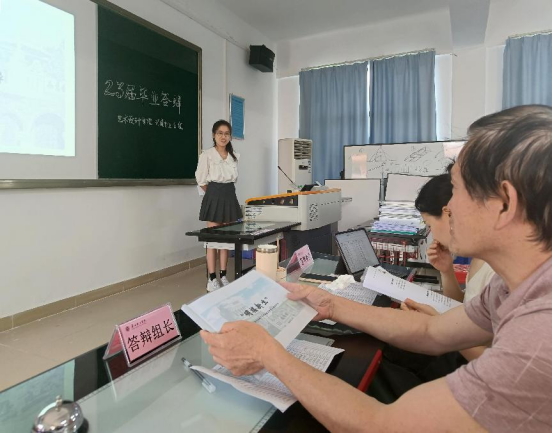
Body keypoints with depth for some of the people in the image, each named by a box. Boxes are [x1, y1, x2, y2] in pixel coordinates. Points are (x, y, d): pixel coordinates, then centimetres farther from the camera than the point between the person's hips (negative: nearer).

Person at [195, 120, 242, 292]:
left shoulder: (235, 156, 7)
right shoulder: (207, 155, -8)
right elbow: (201, 181, -1)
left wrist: (225, 192, 13)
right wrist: (215, 193, 7)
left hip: (230, 197, 5)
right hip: (214, 198, -5)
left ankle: (223, 277, 18)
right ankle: (212, 279, 7)